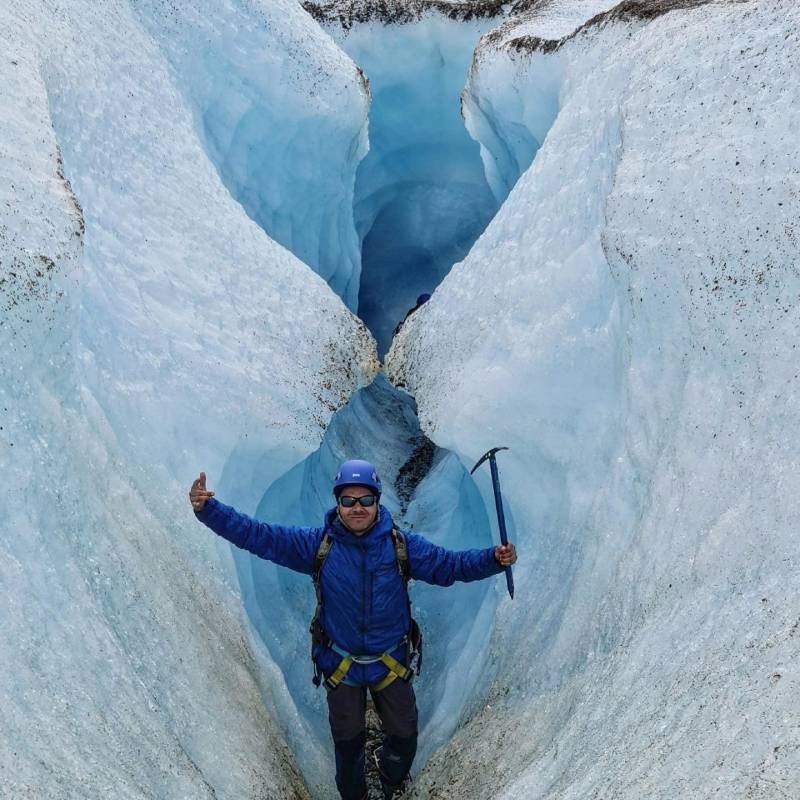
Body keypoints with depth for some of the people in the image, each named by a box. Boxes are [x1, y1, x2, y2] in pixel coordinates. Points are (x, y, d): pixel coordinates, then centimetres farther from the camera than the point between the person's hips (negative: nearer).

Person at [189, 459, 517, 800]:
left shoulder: (401, 545, -14)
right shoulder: (318, 544, -16)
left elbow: (450, 564, -14)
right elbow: (256, 535, -18)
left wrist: (494, 559, -32)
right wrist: (208, 509, -30)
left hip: (391, 663, 1)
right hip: (340, 665, -1)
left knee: (404, 739, 17)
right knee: (347, 742, 18)